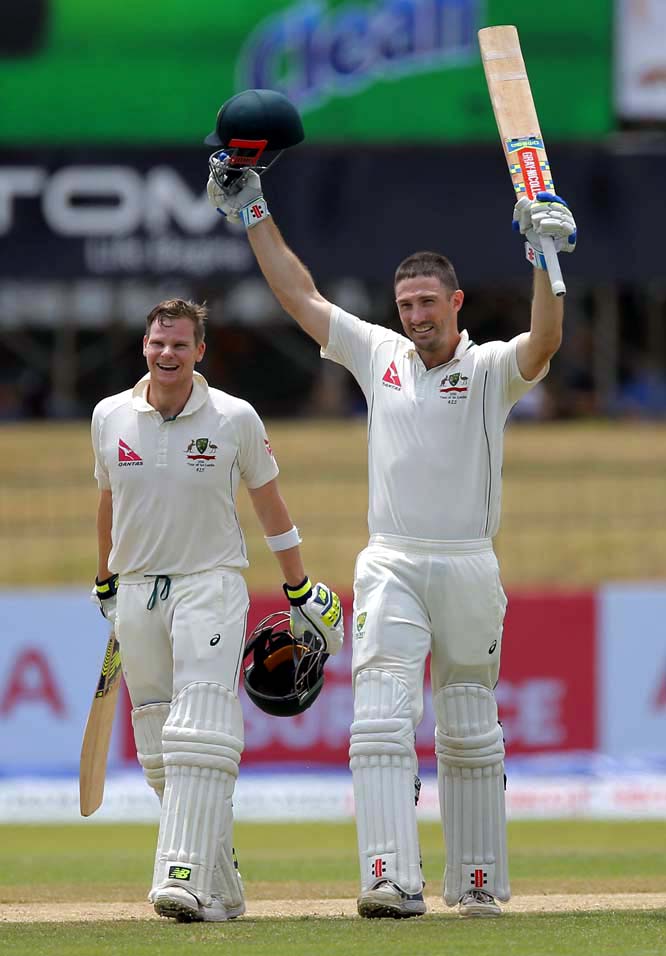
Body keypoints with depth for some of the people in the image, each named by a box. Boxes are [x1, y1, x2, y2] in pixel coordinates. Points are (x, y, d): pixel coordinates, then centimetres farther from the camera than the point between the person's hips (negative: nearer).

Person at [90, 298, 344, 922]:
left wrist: (301, 595, 10)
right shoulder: (110, 417, 4)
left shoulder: (236, 419, -3)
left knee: (200, 737, -18)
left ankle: (187, 878, -27)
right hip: (135, 591, 4)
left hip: (210, 585, -4)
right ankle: (220, 890, 11)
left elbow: (270, 506, 7)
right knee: (159, 750, 3)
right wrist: (105, 584, 27)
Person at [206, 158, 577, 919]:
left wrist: (545, 258, -31)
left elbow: (543, 345, -20)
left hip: (469, 569, -1)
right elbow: (301, 297, 15)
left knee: (469, 734, 7)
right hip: (390, 568, 1)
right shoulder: (378, 354, 10)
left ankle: (479, 881, 16)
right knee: (380, 722, -15)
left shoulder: (492, 368, 1)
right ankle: (393, 879, -24)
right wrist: (252, 214, 15)